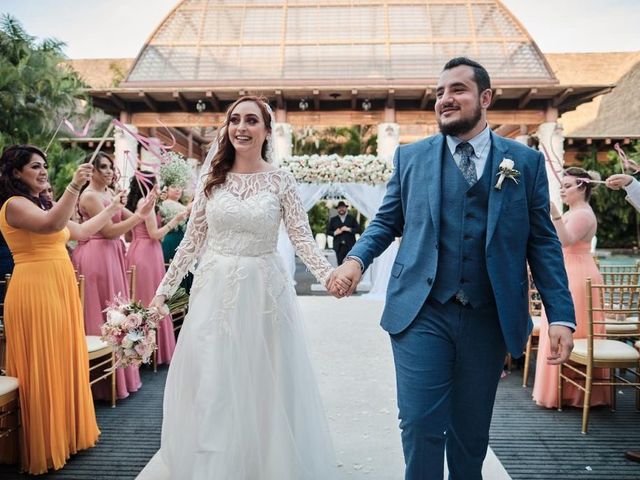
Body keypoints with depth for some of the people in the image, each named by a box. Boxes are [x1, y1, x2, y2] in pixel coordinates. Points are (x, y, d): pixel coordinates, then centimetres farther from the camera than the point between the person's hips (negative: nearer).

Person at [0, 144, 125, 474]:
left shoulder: (40, 205, 21)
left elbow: (81, 232, 24)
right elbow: (51, 224, -28)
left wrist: (112, 209, 27)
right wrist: (74, 186, -33)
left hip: (60, 291, 9)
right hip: (35, 292, -9)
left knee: (64, 363, 14)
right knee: (42, 368, -1)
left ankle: (66, 434, 27)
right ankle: (43, 447, 11)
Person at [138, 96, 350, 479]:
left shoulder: (281, 181, -2)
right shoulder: (212, 178, 4)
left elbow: (303, 238, -6)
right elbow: (192, 241, 7)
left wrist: (328, 274, -23)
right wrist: (164, 289, 7)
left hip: (263, 290, -2)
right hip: (215, 290, 2)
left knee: (263, 387, 7)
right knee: (210, 389, 9)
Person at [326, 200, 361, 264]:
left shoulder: (352, 218, 12)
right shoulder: (333, 219, 14)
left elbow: (358, 229, 5)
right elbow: (328, 231, 12)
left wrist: (349, 229, -10)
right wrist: (335, 233, -8)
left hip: (350, 246, -1)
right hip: (339, 246, 1)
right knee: (340, 264, -3)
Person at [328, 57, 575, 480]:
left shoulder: (526, 161, 5)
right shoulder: (411, 156, 6)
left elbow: (543, 242, 3)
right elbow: (387, 222, 9)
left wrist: (561, 316, -3)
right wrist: (357, 259, -10)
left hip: (489, 318, 1)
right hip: (422, 313, 0)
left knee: (471, 430, 15)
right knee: (421, 424, -2)